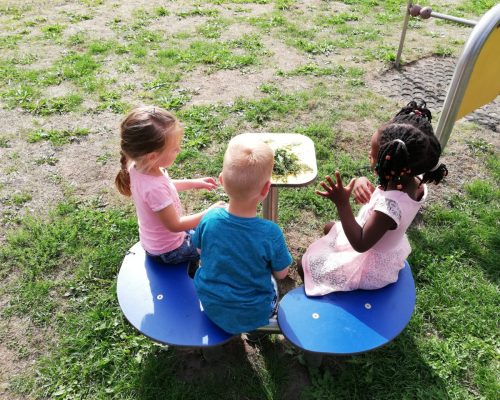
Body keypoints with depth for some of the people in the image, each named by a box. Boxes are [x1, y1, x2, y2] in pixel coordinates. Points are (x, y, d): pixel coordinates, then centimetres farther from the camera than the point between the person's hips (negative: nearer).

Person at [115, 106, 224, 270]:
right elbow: (175, 225, -28)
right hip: (169, 250, -8)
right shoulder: (155, 188, -41)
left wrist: (193, 183, 4)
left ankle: (191, 269, 43)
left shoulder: (138, 166, -15)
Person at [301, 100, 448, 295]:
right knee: (330, 228, 25)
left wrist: (342, 204, -41)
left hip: (368, 267, -8)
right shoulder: (417, 183, -17)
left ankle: (315, 295, 30)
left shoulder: (390, 205, -42)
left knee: (307, 263, 3)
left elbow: (360, 244, -34)